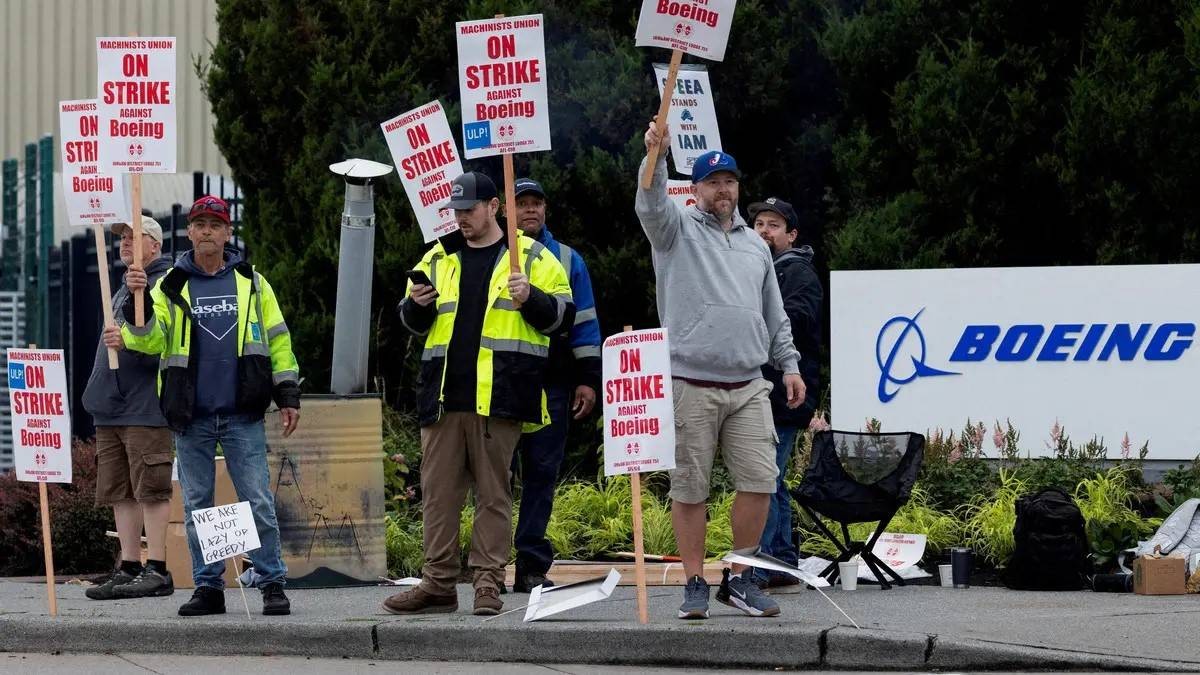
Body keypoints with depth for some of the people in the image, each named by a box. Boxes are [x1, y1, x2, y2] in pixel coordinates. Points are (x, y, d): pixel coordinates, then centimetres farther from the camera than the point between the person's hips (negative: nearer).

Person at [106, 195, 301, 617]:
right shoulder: (171, 286, 7)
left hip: (243, 415, -1)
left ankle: (272, 584, 0)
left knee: (258, 503, -5)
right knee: (197, 506, 6)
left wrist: (287, 396, 4)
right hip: (192, 418, 1)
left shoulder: (250, 282, 8)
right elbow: (149, 340, -4)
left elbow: (277, 340, 10)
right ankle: (207, 587, 12)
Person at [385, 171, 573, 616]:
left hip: (499, 397, -4)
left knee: (493, 492, -2)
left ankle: (488, 584, 1)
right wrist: (418, 304, 0)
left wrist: (530, 299, -14)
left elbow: (562, 315, 4)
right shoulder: (438, 259, 18)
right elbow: (412, 324, 22)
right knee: (438, 491, 3)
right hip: (444, 396, 4)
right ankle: (438, 584, 7)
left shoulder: (531, 258, 7)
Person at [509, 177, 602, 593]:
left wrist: (588, 378, 6)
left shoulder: (567, 261, 14)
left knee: (542, 472, 1)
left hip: (551, 383, 2)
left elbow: (584, 323, 14)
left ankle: (532, 566, 3)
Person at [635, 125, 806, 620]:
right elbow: (651, 205, -17)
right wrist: (655, 156, -34)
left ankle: (740, 579, 9)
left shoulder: (755, 244, 20)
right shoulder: (678, 229, 5)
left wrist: (789, 364, 17)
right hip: (690, 387, -4)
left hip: (749, 388, 4)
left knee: (759, 481, -3)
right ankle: (695, 585, 7)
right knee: (689, 488, -1)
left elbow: (775, 314, 25)